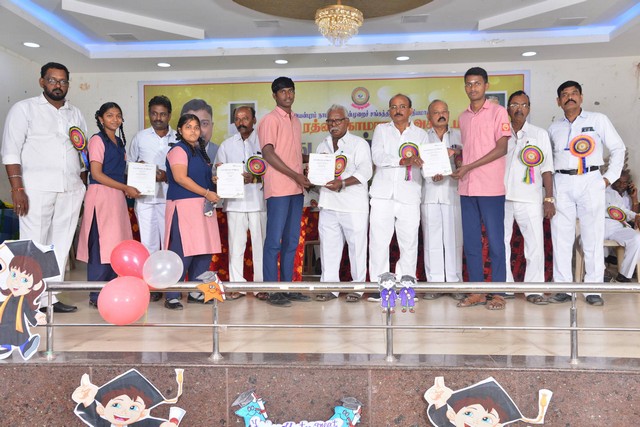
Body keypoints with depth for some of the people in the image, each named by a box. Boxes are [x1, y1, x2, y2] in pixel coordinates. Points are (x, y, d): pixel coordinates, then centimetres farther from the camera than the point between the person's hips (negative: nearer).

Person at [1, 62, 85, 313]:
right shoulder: (24, 109, 4)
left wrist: (83, 184, 8)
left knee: (61, 246, 4)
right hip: (37, 189, -4)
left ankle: (51, 297, 10)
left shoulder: (75, 114, 18)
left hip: (71, 190, 5)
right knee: (34, 245, -5)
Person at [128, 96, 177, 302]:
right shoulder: (140, 137, 10)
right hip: (145, 196, 1)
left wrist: (167, 176, -11)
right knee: (148, 241, -1)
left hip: (169, 195, 0)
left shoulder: (177, 138, 6)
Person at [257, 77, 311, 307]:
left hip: (296, 188, 8)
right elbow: (268, 153, -13)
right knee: (274, 241, -5)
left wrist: (303, 178, 11)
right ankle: (272, 292, 1)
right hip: (279, 188, -8)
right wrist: (295, 176, -15)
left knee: (291, 241, 10)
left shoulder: (296, 120, 18)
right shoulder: (270, 119, -4)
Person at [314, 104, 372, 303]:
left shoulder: (359, 143, 1)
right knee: (328, 245, 6)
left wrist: (342, 184, -23)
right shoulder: (322, 146, 19)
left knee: (357, 245, 0)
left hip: (353, 205, -5)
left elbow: (365, 171, -11)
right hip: (328, 204, 5)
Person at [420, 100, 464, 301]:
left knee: (454, 239, 0)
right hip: (430, 194, 0)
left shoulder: (458, 135, 14)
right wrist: (431, 176, -12)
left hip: (452, 193, 0)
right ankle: (434, 283, 7)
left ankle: (455, 283, 7)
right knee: (431, 239, 0)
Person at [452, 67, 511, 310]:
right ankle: (477, 292, 16)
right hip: (467, 187, 6)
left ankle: (498, 293, 7)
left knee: (495, 241, -1)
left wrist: (469, 167, -14)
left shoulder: (498, 112, -1)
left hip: (491, 187, -6)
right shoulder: (463, 117, 16)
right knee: (470, 242, 7)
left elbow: (501, 148, -9)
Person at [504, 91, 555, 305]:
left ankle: (534, 290, 5)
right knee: (501, 243, 6)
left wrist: (549, 199, -3)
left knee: (535, 244, -4)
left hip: (530, 199, -1)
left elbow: (546, 169, 4)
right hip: (502, 198, 2)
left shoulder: (540, 134, 7)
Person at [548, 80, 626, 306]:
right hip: (562, 184, 2)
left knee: (593, 237, -2)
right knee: (561, 237, 1)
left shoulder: (598, 120, 6)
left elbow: (618, 148, 7)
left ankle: (593, 289, 5)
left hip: (590, 182, -2)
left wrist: (609, 177, 0)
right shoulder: (554, 128, 14)